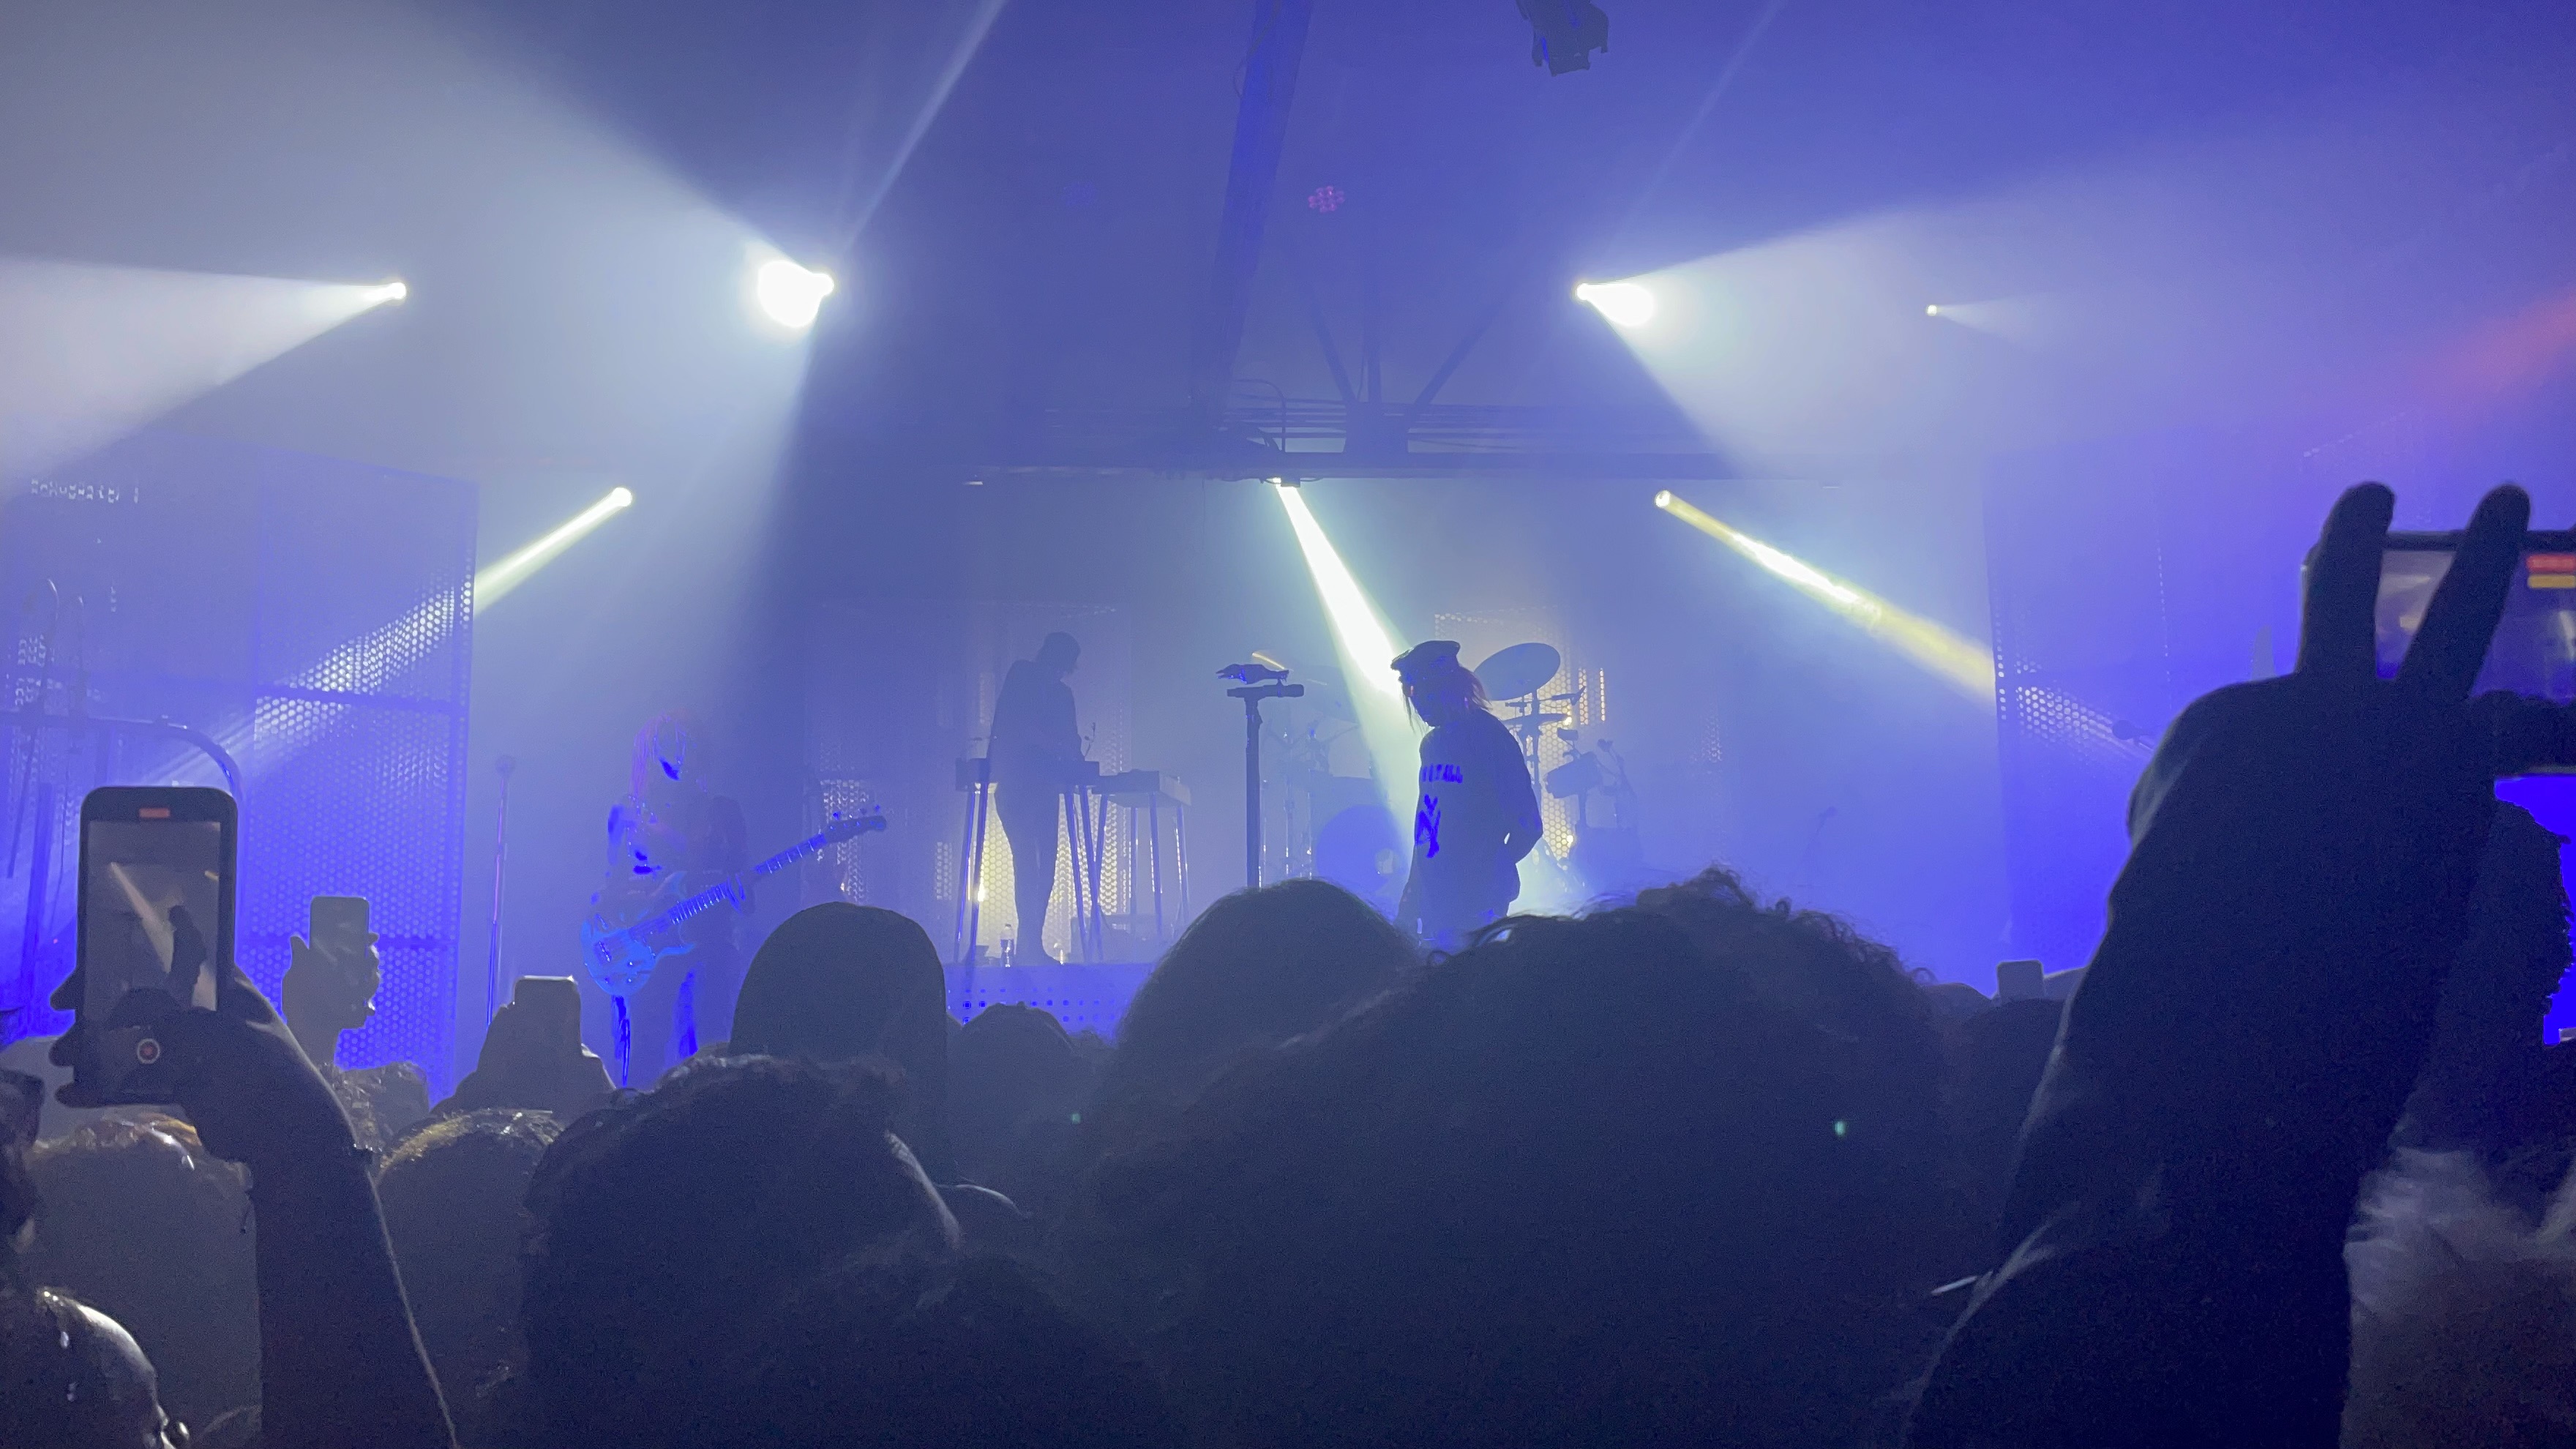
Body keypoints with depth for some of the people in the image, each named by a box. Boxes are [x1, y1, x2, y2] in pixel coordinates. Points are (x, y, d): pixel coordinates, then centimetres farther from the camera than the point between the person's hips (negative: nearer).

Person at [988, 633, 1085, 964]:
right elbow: (1016, 725, -12)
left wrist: (1072, 754, -8)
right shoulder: (1021, 677, 1)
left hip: (1044, 785, 7)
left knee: (1045, 865, 0)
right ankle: (1031, 945, -18)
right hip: (1016, 783, -7)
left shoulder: (1062, 693, 19)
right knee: (1027, 860, -14)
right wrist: (1058, 747, -19)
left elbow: (1069, 740, 15)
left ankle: (1032, 944, 0)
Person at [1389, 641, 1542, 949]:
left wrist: (1491, 874, -7)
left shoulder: (1489, 738, -8)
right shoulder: (1432, 744, 16)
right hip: (1432, 903, 7)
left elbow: (1527, 824, -9)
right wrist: (1411, 900, 16)